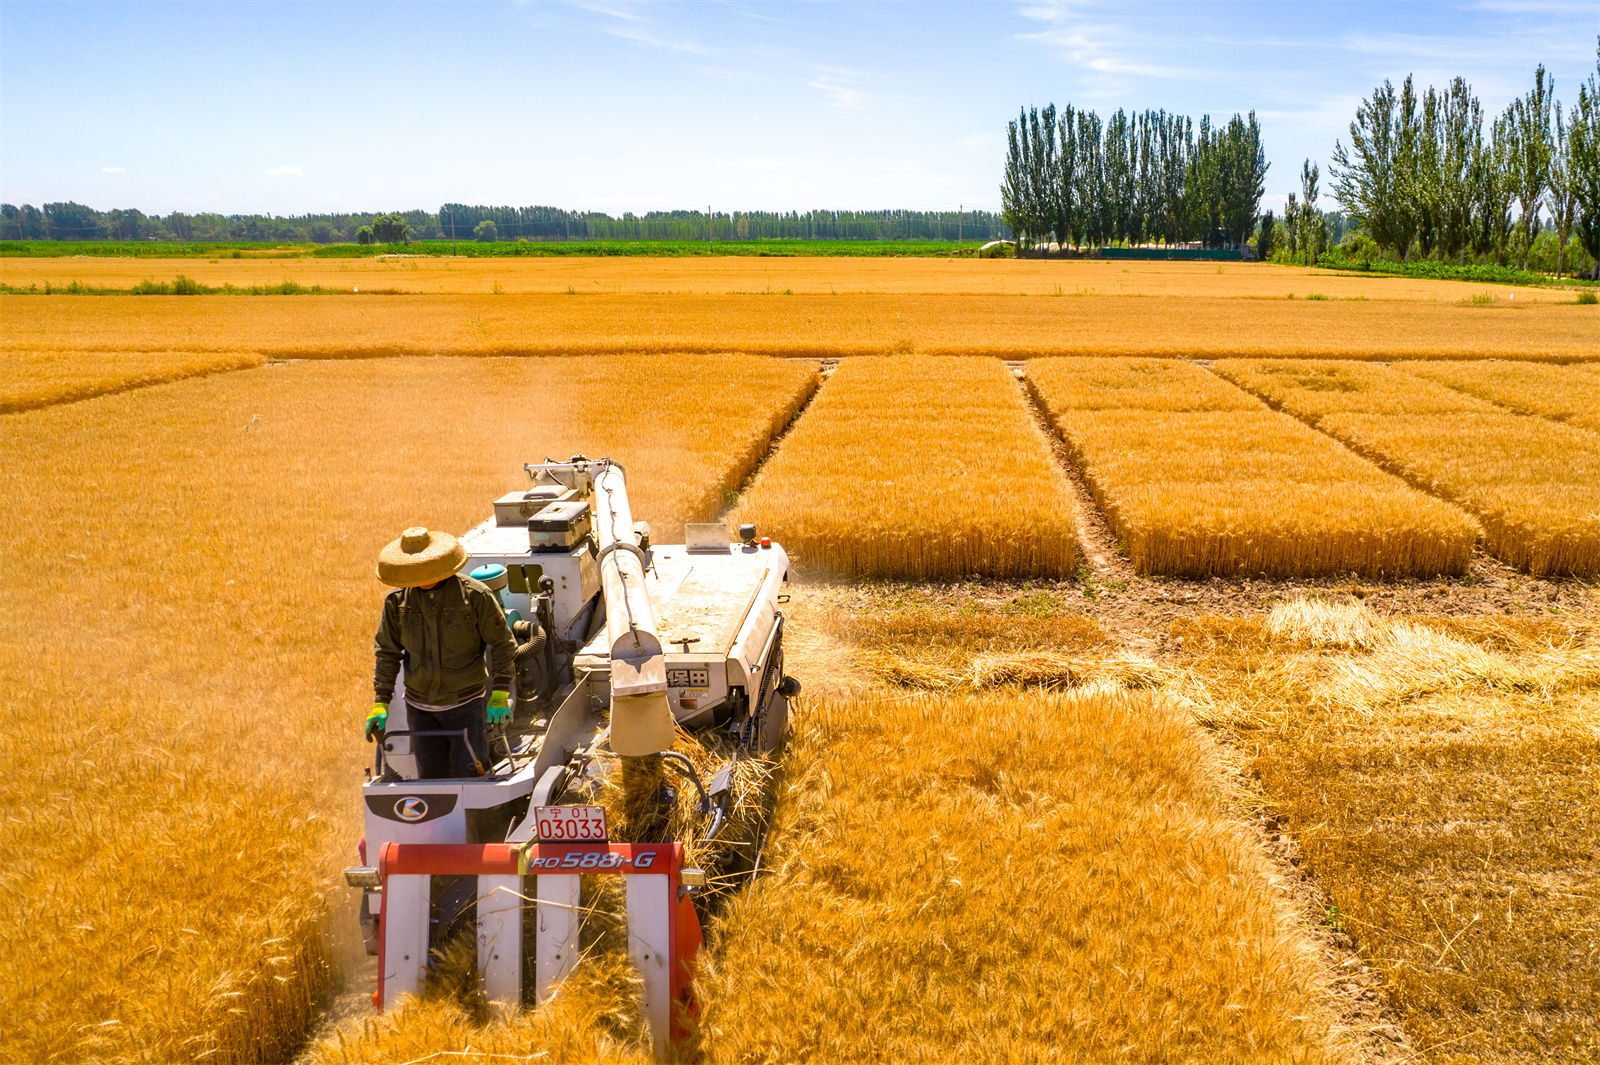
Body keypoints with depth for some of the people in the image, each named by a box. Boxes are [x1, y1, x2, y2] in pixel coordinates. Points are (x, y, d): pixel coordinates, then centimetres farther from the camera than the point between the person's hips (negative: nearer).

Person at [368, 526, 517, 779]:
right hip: (420, 707, 3)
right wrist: (380, 703, -1)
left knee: (468, 774, -9)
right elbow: (387, 653, 6)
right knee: (430, 777, 5)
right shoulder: (396, 601, -1)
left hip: (466, 703, -3)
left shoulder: (475, 595, -11)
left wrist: (499, 695, -11)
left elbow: (502, 645, -5)